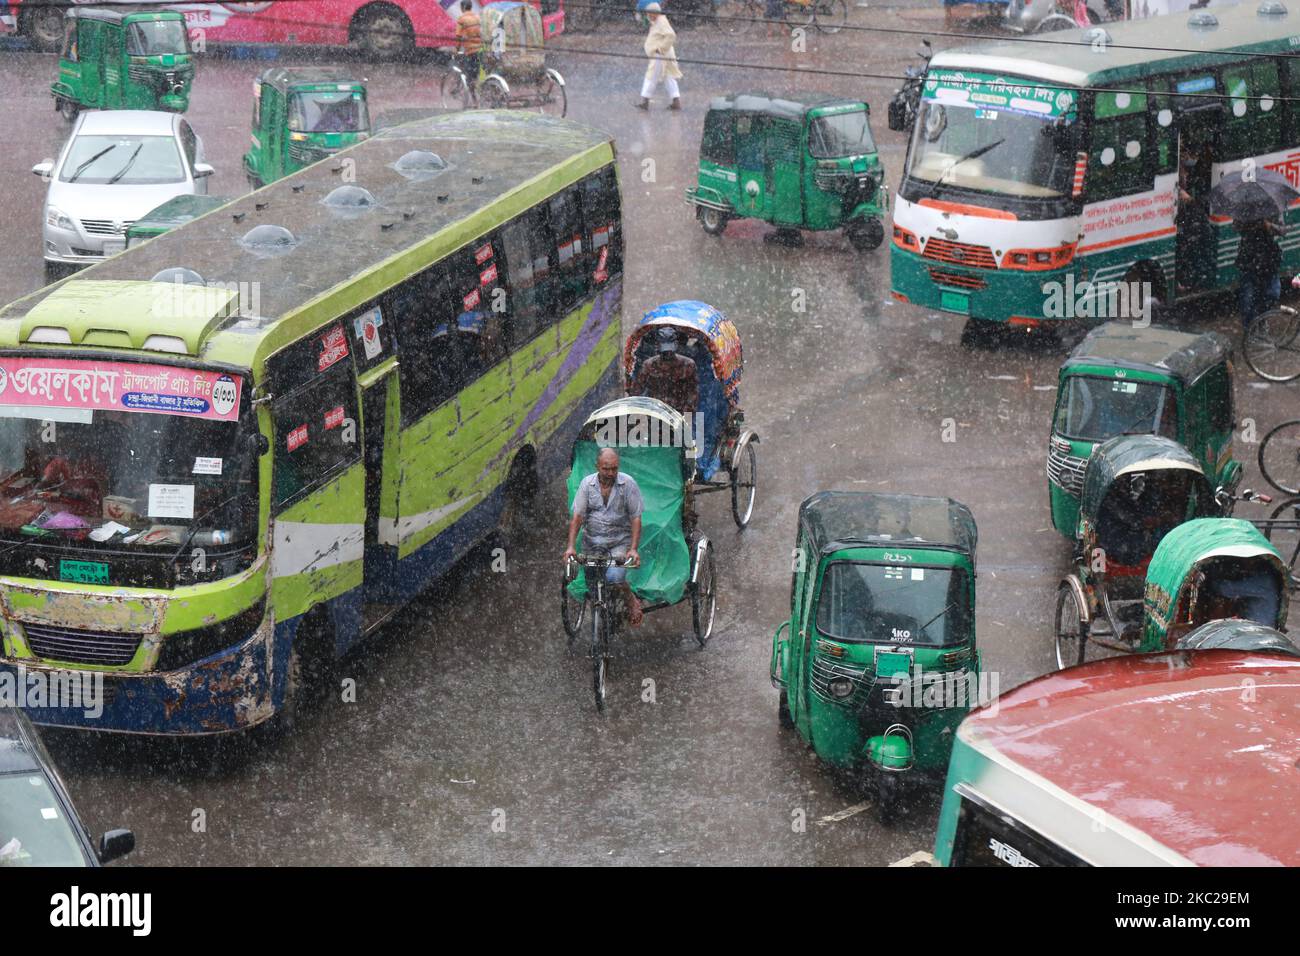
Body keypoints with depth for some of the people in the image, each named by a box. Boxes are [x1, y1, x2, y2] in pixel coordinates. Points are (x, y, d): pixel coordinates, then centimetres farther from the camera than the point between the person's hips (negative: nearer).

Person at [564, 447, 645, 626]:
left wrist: (633, 549, -17)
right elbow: (577, 516, -3)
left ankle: (631, 601, 3)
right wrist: (570, 546, -14)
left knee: (614, 576, -24)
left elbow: (636, 518, -7)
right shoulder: (587, 484, -1)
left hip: (621, 540, -3)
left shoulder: (628, 483, -7)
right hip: (594, 541, 3)